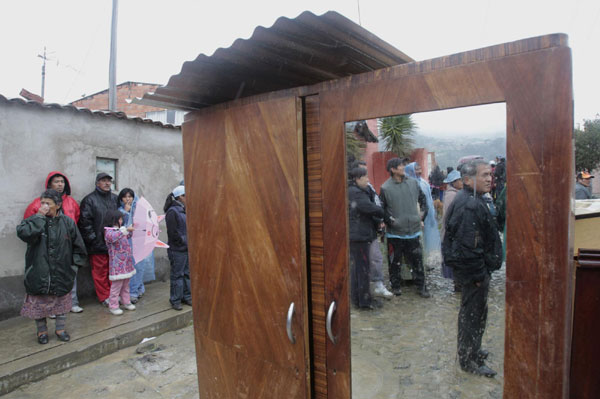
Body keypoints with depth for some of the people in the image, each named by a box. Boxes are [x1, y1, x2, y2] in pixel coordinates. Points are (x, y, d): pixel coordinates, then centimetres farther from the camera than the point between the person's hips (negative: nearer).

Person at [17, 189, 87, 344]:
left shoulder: (67, 222, 0)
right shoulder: (34, 220, -2)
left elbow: (78, 245, 6)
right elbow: (23, 233, -25)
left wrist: (74, 262, 2)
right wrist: (39, 216, -21)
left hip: (61, 273, 1)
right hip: (38, 272, -1)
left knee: (61, 302, 13)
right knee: (39, 303, 9)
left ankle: (60, 329, 30)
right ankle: (42, 331, 28)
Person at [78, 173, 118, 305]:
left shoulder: (114, 198, 14)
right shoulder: (89, 200, -3)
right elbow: (85, 222, -7)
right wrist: (93, 239, -10)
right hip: (98, 244, -5)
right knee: (100, 272, 1)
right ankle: (104, 297, 13)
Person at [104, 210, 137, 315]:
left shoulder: (122, 229, 14)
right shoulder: (109, 231, -11)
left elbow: (128, 236, 34)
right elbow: (113, 237, -35)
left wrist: (131, 230, 16)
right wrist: (125, 230, -41)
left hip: (126, 263, 8)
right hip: (117, 265, -8)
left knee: (126, 285, 17)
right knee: (116, 285, -2)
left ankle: (126, 302, 27)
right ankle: (113, 306, 8)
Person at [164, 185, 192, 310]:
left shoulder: (183, 210, 13)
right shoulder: (172, 211, -13)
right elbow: (173, 233, -16)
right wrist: (184, 242, -12)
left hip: (187, 249, 8)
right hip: (177, 250, -8)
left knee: (187, 273, 14)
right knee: (177, 275, 1)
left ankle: (187, 297, 24)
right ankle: (175, 300, 12)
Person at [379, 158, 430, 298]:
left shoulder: (413, 183, 3)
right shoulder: (386, 188, -9)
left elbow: (423, 198, 16)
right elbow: (381, 208, -1)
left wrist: (423, 214, 8)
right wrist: (389, 220, -9)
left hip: (413, 230, 3)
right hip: (395, 232, -3)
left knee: (417, 260, 8)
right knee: (396, 261, 11)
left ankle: (421, 286, 23)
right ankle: (395, 285, 27)